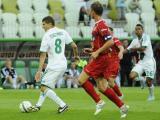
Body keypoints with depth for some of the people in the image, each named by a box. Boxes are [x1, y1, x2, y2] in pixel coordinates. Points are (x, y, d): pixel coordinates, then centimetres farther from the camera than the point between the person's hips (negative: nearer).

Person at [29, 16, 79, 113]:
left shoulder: (47, 36, -11)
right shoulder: (63, 32, 5)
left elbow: (43, 55, -12)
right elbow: (74, 46, 6)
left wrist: (39, 70, -11)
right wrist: (76, 56, 26)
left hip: (54, 67, -8)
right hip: (63, 65, 8)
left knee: (44, 88, -6)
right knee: (45, 84, 22)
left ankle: (63, 105, -12)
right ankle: (38, 105, 26)